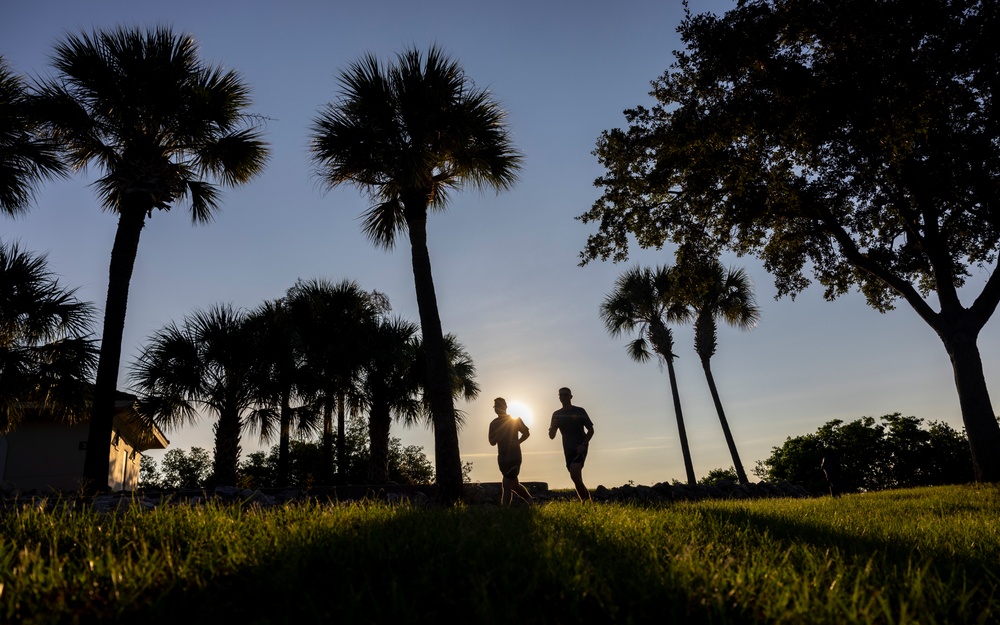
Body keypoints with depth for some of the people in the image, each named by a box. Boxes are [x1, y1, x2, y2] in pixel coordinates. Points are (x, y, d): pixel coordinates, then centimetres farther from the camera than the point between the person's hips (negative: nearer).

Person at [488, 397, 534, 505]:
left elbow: (526, 433, 8)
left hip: (514, 456, -5)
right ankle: (530, 500, 30)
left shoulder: (515, 420, 0)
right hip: (502, 457, 5)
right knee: (514, 484, 10)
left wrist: (517, 442, -8)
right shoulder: (494, 424, 8)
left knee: (506, 484, -14)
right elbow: (492, 442, 5)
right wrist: (498, 435, -16)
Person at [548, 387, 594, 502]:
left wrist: (583, 444, -13)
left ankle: (586, 500, -15)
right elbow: (551, 436, 7)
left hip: (580, 448, -5)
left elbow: (591, 430, 2)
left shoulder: (579, 411, -1)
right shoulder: (557, 414, 8)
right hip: (568, 449, 5)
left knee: (574, 474, -23)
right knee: (577, 479, 7)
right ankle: (587, 500, 19)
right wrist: (553, 427, -15)